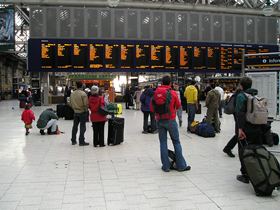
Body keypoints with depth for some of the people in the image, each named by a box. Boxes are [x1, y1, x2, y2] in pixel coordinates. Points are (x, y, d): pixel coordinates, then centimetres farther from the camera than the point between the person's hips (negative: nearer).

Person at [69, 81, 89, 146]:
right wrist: (86, 110, 0)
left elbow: (70, 104, 9)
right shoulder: (83, 94, -17)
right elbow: (86, 104, -19)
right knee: (82, 127, 1)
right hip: (83, 112, -6)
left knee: (75, 126, 15)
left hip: (75, 112, 6)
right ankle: (81, 141, 2)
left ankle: (73, 141, 23)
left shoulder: (72, 94, 2)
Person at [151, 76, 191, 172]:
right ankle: (181, 165, 12)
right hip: (171, 120, -2)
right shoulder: (173, 93, -8)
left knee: (163, 143, 8)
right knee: (176, 142, 7)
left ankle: (166, 166, 11)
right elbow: (178, 106, 4)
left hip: (160, 121, 2)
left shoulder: (156, 93, -2)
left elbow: (152, 108, 3)